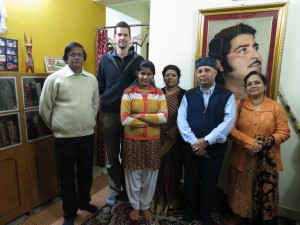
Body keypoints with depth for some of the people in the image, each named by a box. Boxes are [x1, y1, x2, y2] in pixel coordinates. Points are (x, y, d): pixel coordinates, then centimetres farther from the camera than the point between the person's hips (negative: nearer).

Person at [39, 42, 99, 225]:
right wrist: (56, 127, 6)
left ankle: (84, 202, 43)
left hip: (88, 135, 4)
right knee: (68, 177, 11)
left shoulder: (92, 79, 5)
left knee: (86, 173, 19)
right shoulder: (54, 78, -7)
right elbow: (45, 108, -2)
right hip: (65, 137, -3)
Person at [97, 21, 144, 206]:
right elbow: (100, 86, 7)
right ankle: (115, 190, 29)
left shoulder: (138, 60, 1)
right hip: (109, 114, 1)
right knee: (112, 154, 11)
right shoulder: (105, 60, 4)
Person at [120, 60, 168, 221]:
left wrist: (140, 116, -17)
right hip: (132, 140, -1)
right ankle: (135, 206, 35)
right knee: (133, 174, 12)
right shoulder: (128, 93, -5)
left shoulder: (159, 94, 1)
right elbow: (125, 120, -14)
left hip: (152, 140, 2)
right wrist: (151, 121, -13)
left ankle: (146, 206, 37)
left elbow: (164, 117, -11)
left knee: (150, 175, 13)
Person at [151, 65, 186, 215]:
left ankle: (171, 200, 32)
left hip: (174, 138, -2)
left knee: (171, 169, 10)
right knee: (158, 169, 9)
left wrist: (175, 129, -16)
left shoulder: (184, 95, -3)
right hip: (158, 137, 3)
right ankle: (158, 199, 30)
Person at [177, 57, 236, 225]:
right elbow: (181, 120, -5)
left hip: (215, 149, -1)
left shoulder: (227, 96, -3)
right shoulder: (189, 95, 3)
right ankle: (191, 211, 40)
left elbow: (228, 122, -13)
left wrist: (206, 141, -18)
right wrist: (194, 142, -16)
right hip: (191, 147, 2)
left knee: (209, 184, 14)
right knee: (191, 182, 15)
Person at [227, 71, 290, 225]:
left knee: (265, 191, 8)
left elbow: (284, 132, -4)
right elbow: (230, 128, -9)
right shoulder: (239, 105, -2)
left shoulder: (276, 107, -3)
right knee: (241, 189, 15)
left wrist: (264, 143, -18)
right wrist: (250, 143, -19)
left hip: (267, 160, 0)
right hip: (242, 157, 1)